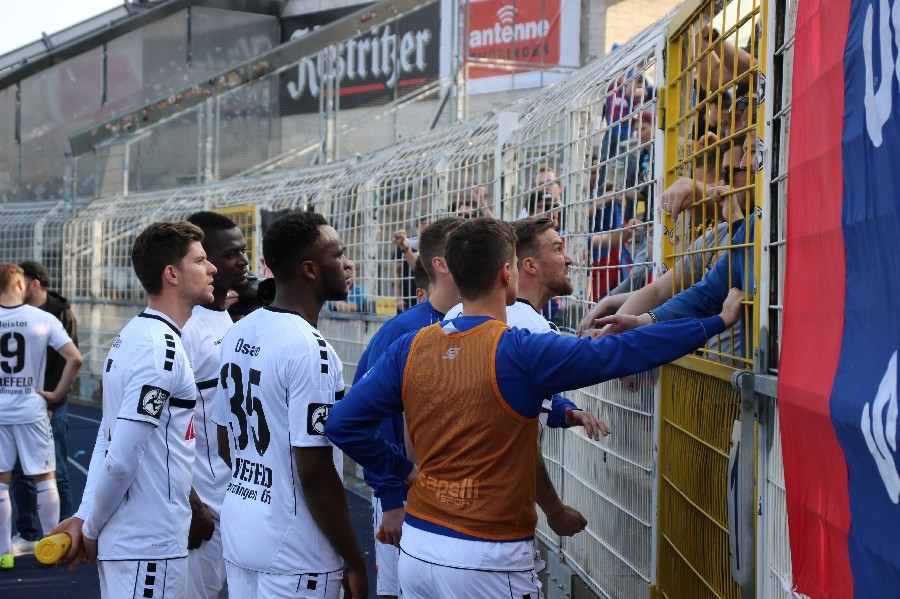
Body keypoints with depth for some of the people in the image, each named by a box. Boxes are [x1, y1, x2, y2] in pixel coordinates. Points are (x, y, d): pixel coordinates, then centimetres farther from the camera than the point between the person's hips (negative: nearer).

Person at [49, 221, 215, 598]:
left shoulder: (131, 337, 12)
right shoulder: (162, 349, -19)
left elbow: (108, 437, 11)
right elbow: (121, 458, -21)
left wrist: (86, 518, 7)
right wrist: (90, 526, -7)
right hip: (150, 546, -9)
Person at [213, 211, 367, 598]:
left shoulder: (238, 334, 5)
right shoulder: (308, 349, -20)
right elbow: (314, 473, -22)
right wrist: (354, 560, -14)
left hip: (238, 529, 8)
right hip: (293, 556, -8)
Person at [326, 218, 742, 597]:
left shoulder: (410, 349, -1)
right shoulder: (518, 352, -15)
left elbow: (342, 423, 1)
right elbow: (623, 353, -10)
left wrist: (405, 469, 10)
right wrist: (719, 321, -1)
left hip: (416, 546, 5)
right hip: (487, 561, -5)